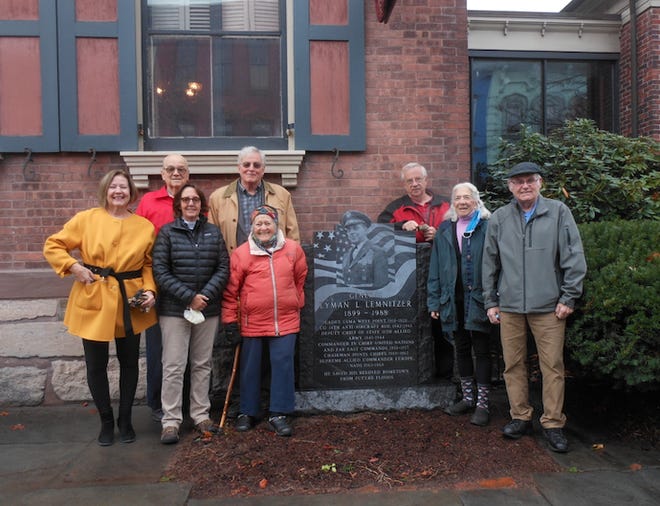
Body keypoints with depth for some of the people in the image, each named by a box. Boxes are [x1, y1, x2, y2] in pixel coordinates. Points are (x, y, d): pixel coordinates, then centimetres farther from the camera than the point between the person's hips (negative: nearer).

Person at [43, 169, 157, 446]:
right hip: (93, 300, -1)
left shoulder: (145, 227, 0)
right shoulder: (86, 219, -4)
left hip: (131, 303, 1)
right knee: (96, 364, 8)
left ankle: (125, 419, 31)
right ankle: (106, 421, 29)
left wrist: (149, 290, -8)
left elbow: (149, 264, 6)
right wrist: (74, 267, -10)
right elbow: (52, 246, 2)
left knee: (129, 362, 12)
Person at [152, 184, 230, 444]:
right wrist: (189, 297, -14)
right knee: (173, 366, 0)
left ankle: (201, 415, 24)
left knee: (202, 364, 12)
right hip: (174, 309, -2)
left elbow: (223, 268, 2)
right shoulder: (167, 232, 0)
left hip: (208, 309, 3)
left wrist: (205, 295, -12)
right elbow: (160, 271, -7)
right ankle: (171, 421, 11)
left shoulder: (214, 232, 7)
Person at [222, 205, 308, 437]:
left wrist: (295, 304, 19)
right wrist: (230, 320, -1)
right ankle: (247, 412, 28)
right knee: (250, 368, 11)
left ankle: (278, 414, 16)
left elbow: (299, 280, 15)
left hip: (285, 320, 1)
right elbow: (231, 290, -1)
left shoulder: (293, 249, 2)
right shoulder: (241, 253, -3)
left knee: (283, 365, 3)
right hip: (252, 322, -1)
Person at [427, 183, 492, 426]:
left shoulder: (487, 226, -5)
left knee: (481, 351, 5)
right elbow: (435, 267, 8)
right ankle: (468, 397, 30)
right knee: (462, 349, 15)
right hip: (454, 299, 5)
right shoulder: (445, 230, 9)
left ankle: (482, 403, 16)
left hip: (478, 298, -5)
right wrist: (434, 301, 4)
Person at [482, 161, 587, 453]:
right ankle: (520, 417, 23)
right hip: (509, 306, 3)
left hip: (548, 306, -2)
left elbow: (574, 257, 2)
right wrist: (490, 302, 11)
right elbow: (489, 263, 13)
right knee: (513, 364, 9)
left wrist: (569, 297, -2)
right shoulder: (499, 219, 9)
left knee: (553, 365, 1)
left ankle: (553, 423, 15)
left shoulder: (558, 212, 3)